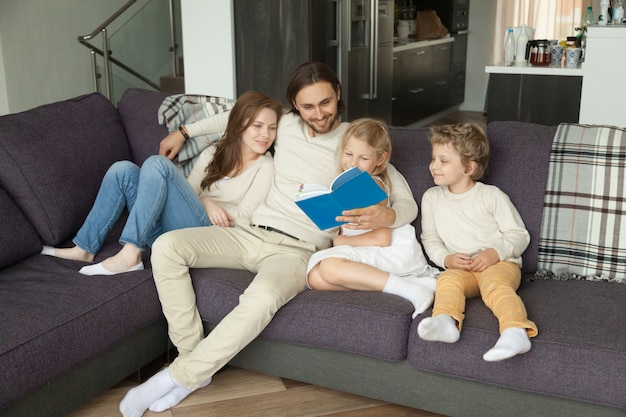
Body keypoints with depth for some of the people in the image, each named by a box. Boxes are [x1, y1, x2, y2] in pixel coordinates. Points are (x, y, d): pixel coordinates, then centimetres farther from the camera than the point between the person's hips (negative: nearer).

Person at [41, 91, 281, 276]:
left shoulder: (265, 167, 5)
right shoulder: (213, 154, 20)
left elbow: (244, 216, -4)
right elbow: (188, 192, 12)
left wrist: (207, 202, -4)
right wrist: (206, 202, -9)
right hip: (168, 228, 6)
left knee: (157, 164, -24)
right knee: (123, 170, -12)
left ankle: (129, 255, -29)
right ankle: (85, 248, -4)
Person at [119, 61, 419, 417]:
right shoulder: (285, 125, 11)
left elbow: (409, 204, -4)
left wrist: (387, 216, -28)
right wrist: (184, 132, 30)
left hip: (298, 250, -5)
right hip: (250, 233, 5)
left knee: (263, 296, -39)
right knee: (167, 246, -17)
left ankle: (180, 375, -22)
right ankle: (192, 353, -13)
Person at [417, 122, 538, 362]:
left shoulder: (492, 196, 4)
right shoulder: (432, 197, 15)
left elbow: (519, 235, 4)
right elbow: (430, 239, 16)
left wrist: (495, 253, -13)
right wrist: (446, 259, -5)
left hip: (500, 263, -3)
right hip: (459, 268, 3)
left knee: (494, 283, -35)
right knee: (448, 280, -31)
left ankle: (516, 331, -55)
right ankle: (445, 322, -54)